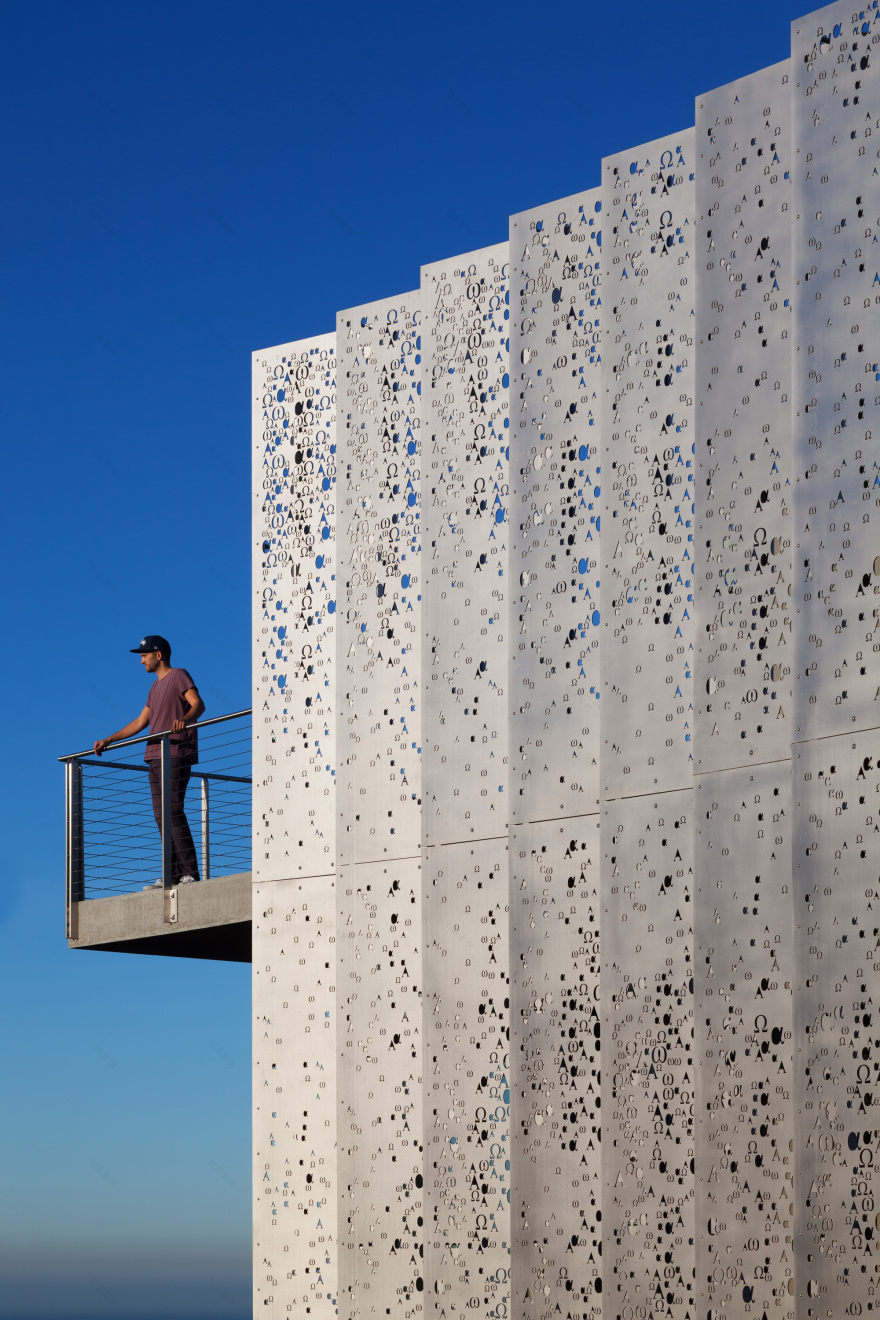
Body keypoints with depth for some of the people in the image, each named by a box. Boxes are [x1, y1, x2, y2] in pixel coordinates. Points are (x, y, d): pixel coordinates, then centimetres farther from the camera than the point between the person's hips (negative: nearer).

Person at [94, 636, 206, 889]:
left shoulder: (179, 676, 0)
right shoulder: (156, 687, 26)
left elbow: (198, 703, -16)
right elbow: (140, 722, 31)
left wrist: (185, 719, -37)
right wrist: (108, 741, 28)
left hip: (175, 755, -9)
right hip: (155, 756, 9)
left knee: (173, 812, -16)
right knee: (161, 816, 3)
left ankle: (190, 874, -19)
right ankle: (173, 875, 1)